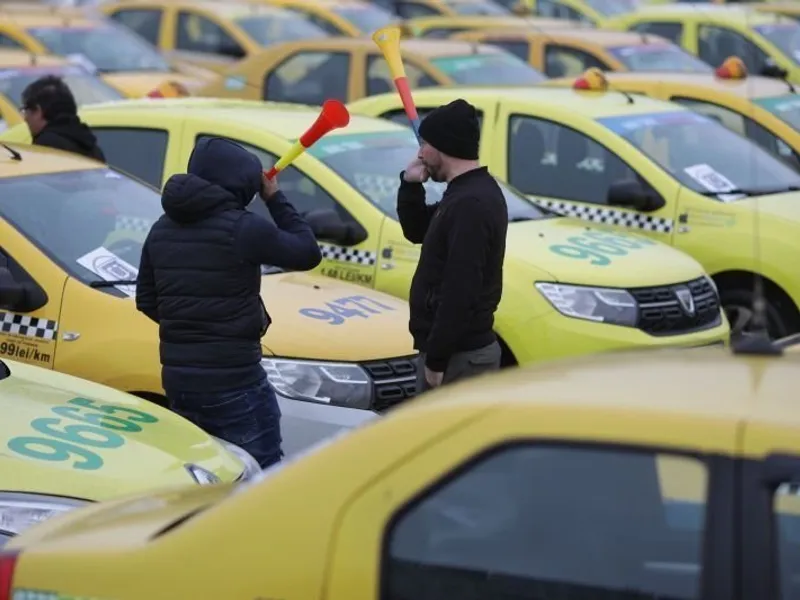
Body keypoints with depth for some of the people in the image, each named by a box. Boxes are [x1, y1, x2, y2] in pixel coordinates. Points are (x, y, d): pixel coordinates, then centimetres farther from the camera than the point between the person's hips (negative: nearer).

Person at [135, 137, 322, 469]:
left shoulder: (162, 229, 8)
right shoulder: (242, 228, -14)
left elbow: (145, 300, 16)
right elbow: (307, 253, -1)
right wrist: (275, 199, 8)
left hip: (176, 376, 7)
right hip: (231, 379, -7)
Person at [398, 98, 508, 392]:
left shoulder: (469, 204, -20)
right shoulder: (468, 193, 13)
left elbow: (460, 291, -25)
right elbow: (417, 231, 26)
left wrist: (437, 359, -22)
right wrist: (410, 185, 8)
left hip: (459, 356, -11)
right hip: (464, 349, 11)